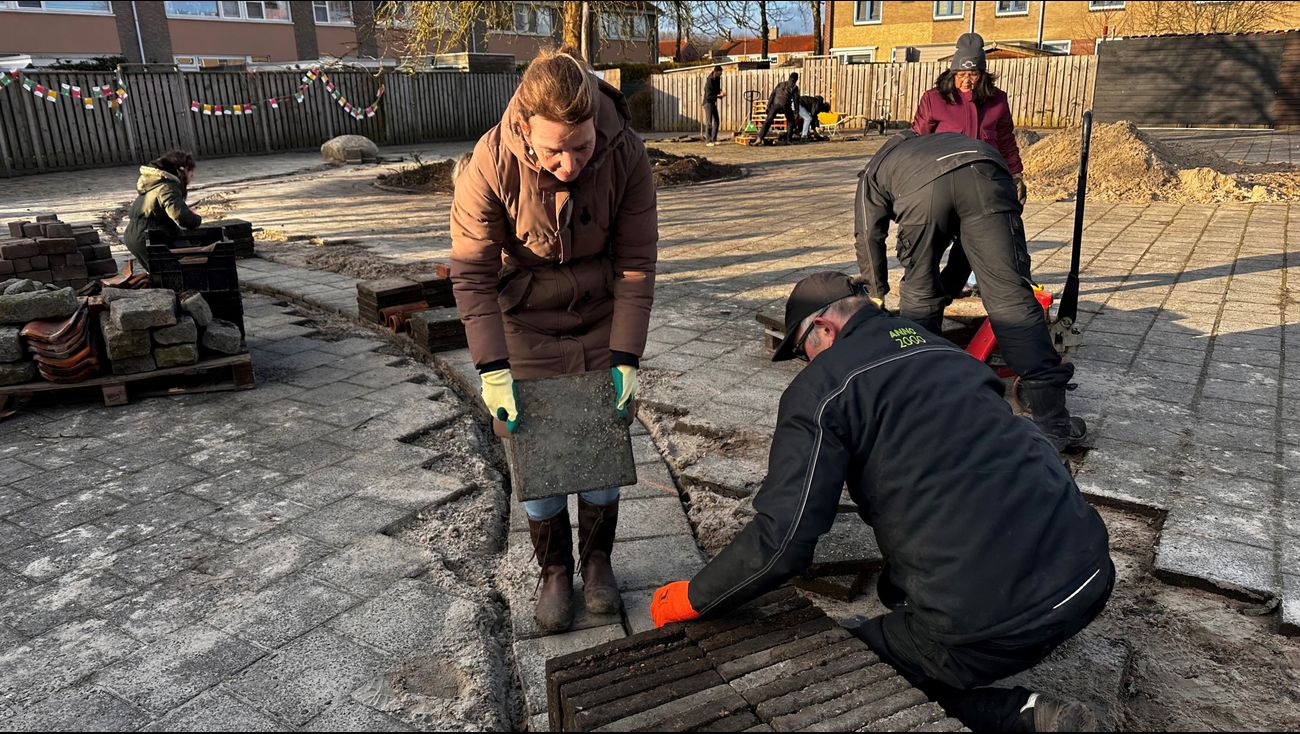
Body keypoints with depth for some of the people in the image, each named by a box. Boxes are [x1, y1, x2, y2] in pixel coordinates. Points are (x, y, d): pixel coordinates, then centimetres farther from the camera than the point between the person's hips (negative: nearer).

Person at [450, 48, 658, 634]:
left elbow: (637, 264, -15)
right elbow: (472, 274, -18)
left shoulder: (626, 155, -23)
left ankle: (597, 561, 31)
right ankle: (554, 572, 26)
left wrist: (625, 360, -18)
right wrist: (492, 369, -25)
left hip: (601, 321, 1)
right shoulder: (492, 163, -26)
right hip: (526, 326, -1)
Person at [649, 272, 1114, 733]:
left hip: (992, 620, -7)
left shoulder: (820, 387, -5)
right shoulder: (942, 350, 17)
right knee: (899, 589, 30)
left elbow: (780, 540, -11)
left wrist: (692, 599, 6)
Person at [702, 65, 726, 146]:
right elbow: (708, 96, -27)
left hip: (713, 103, 9)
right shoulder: (709, 81, -24)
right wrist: (719, 95, -30)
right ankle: (708, 141, -5)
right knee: (709, 122, -9)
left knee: (716, 121, 8)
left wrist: (720, 91, 0)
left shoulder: (717, 78, 1)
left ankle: (713, 139, 14)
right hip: (708, 103, -9)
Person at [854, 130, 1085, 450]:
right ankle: (1054, 424, -1)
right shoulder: (936, 140, 50)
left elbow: (869, 237, 35)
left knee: (919, 296, 19)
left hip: (922, 188, -2)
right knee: (1011, 298, 1)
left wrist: (878, 294, 49)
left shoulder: (874, 170, 40)